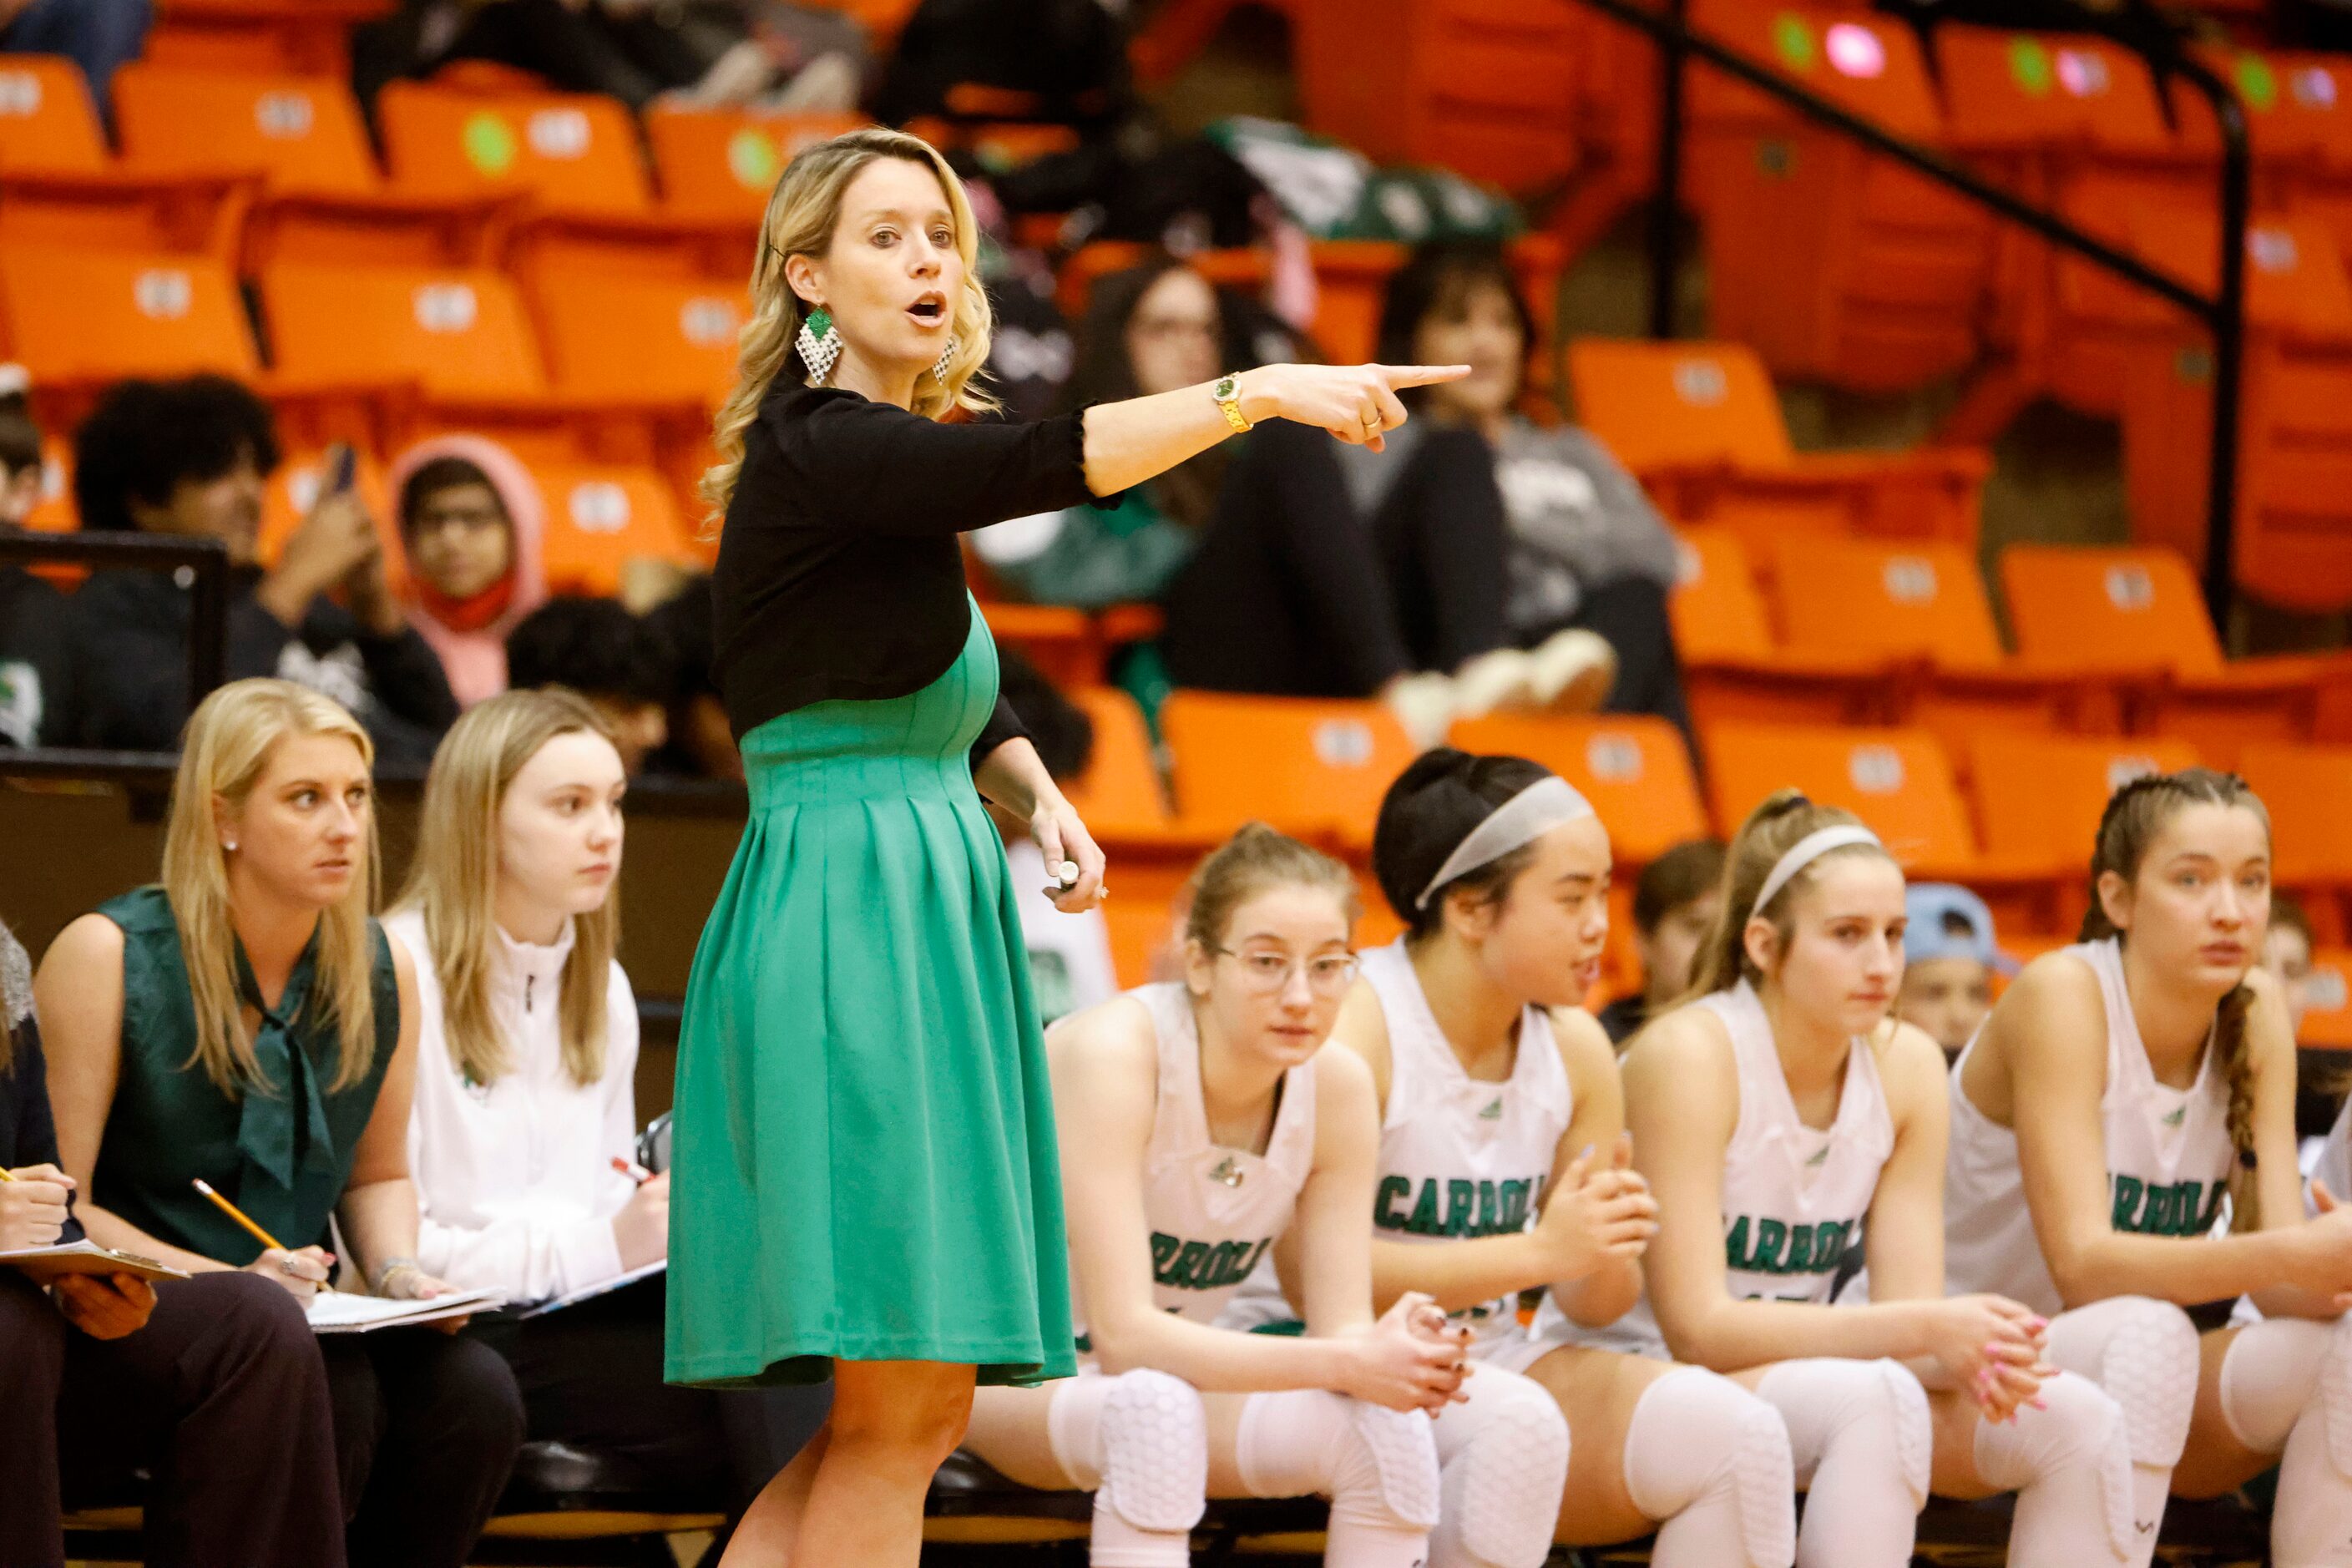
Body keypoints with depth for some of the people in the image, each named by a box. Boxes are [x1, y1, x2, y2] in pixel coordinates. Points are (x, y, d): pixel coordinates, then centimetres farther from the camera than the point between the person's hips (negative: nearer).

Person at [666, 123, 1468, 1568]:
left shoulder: (890, 474, 19)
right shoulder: (812, 448, -10)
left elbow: (968, 701, 25)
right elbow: (1030, 467, -26)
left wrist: (1038, 798, 4)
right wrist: (1257, 392, -30)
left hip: (931, 911, 9)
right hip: (850, 914, -9)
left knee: (914, 1412, 8)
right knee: (903, 1406, -11)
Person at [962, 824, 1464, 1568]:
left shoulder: (1336, 1087, -11)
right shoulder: (1114, 1052, -28)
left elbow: (1341, 1327, -10)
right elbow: (1121, 1335, -33)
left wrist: (1396, 1352, -35)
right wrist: (1343, 1364, -41)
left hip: (1177, 1364, 5)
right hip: (1009, 1372, -5)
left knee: (1388, 1429, -22)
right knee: (1154, 1408, -38)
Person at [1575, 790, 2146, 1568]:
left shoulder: (1908, 1065, 0)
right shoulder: (1689, 1055, -18)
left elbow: (1909, 1310, -2)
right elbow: (1695, 1326, -23)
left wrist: (1963, 1355, -28)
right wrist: (1926, 1332, -29)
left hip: (1789, 1375, 7)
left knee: (2077, 1419, -14)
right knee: (1874, 1402, -35)